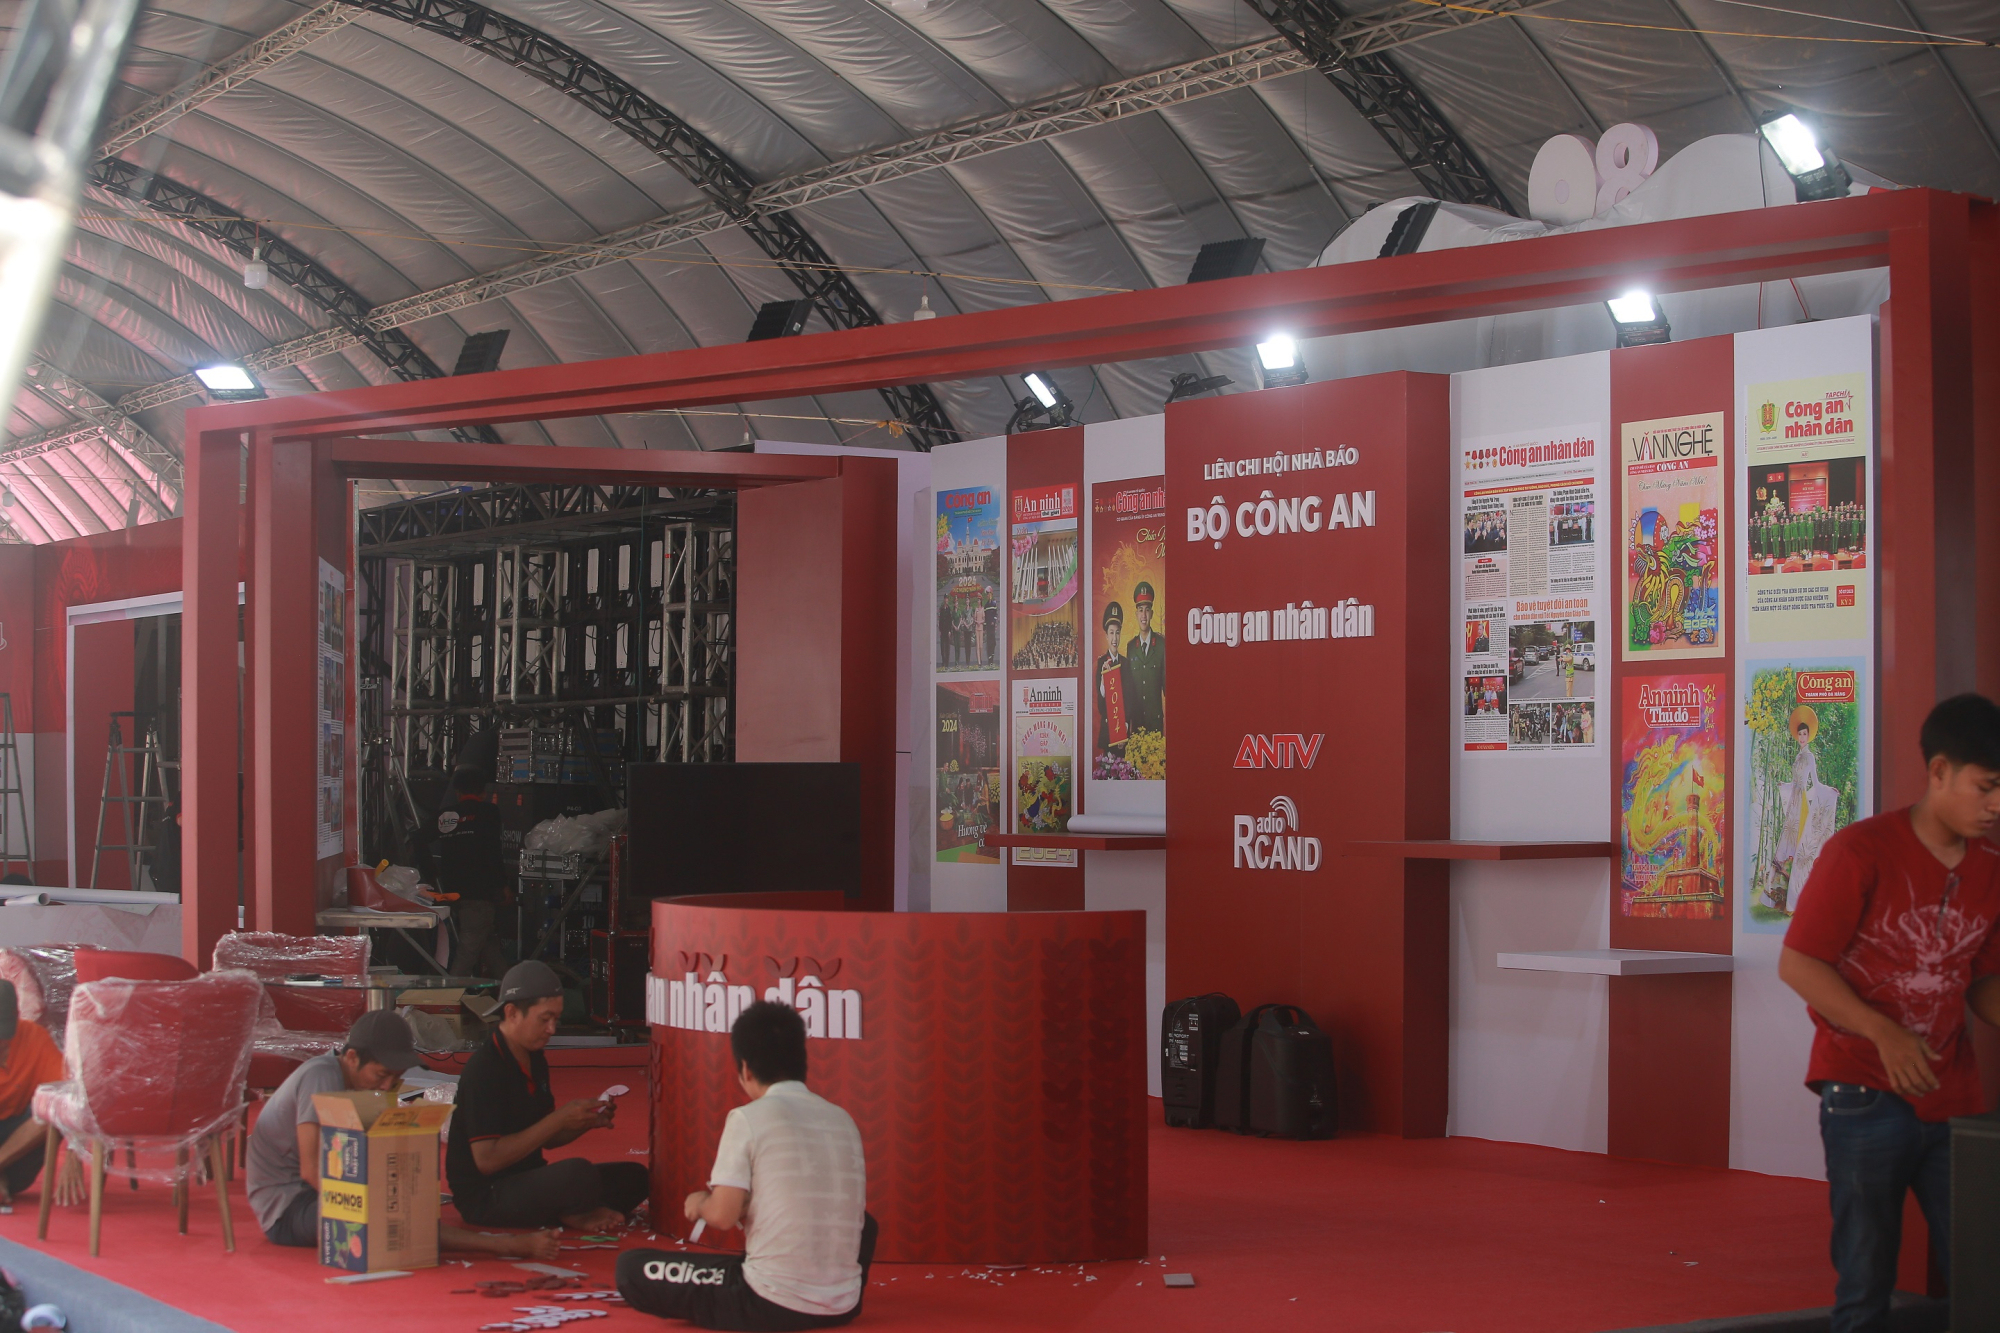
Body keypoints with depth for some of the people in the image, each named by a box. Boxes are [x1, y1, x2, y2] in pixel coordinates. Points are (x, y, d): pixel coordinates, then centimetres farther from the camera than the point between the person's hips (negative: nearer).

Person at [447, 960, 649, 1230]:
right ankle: (573, 1216, -4)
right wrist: (559, 1119, -22)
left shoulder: (535, 1061, 10)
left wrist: (587, 1122, -1)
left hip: (526, 1182, 9)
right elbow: (487, 1160, -24)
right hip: (485, 1196, -9)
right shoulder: (483, 1068, -19)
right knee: (578, 1173, -33)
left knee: (633, 1177, 5)